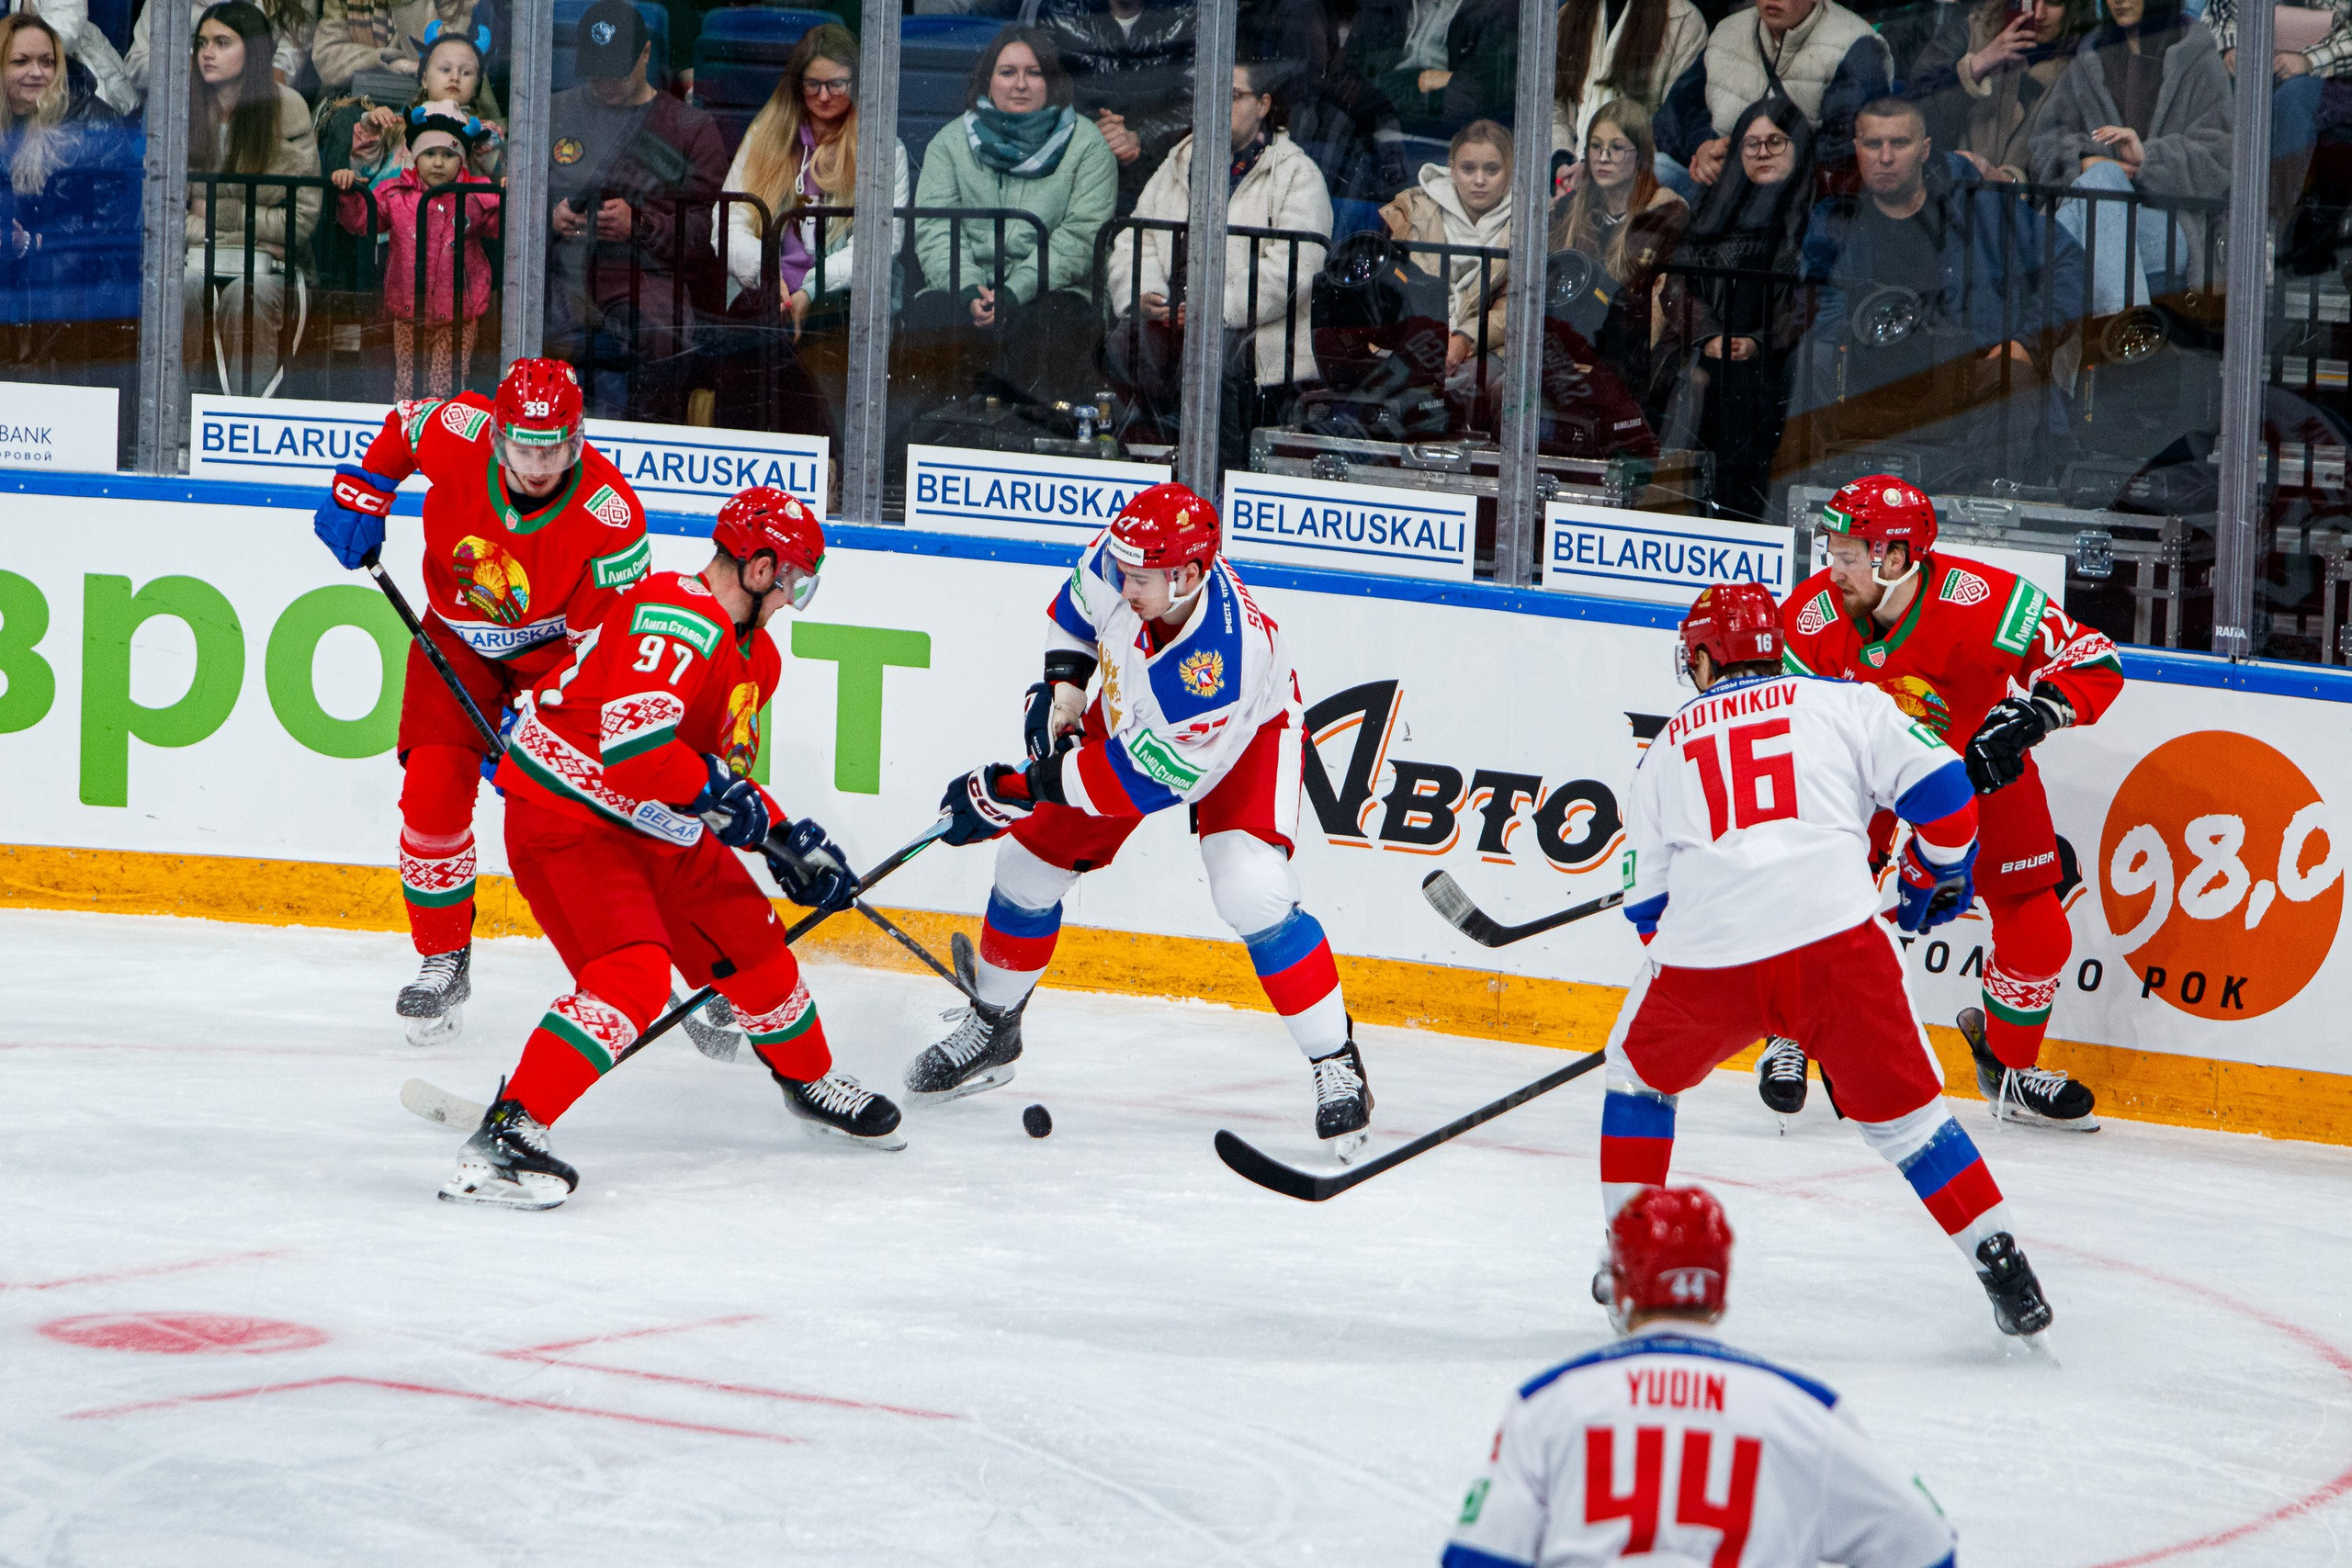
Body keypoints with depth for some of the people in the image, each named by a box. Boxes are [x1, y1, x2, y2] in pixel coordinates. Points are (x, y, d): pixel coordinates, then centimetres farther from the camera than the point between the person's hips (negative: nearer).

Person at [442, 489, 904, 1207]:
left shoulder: (752, 654, 11)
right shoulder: (676, 619, -24)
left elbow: (723, 768, 24)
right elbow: (632, 742, -35)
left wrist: (785, 838, 14)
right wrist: (715, 792, -23)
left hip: (656, 826, 10)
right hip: (566, 816, -10)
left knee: (751, 945, 16)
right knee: (632, 973, -27)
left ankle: (810, 1083, 42)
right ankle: (507, 1131, -29)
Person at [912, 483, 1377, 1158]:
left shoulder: (1221, 662, -44)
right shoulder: (1118, 561, -29)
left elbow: (1147, 779, -37)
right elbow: (1079, 602, -1)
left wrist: (1030, 786, -35)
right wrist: (1061, 682, -9)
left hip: (1244, 739, -6)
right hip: (1130, 714, 6)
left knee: (1253, 892, -26)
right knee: (1031, 857, 6)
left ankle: (1337, 1066, -13)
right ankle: (992, 1028, 28)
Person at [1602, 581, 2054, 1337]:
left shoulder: (1667, 748, 24)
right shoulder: (1844, 702, 18)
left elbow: (1646, 903, 25)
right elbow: (1940, 786, 7)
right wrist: (1938, 877, 25)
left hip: (1707, 949, 1)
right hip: (1836, 936, -1)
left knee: (1639, 1072, 27)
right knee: (1902, 1109, 11)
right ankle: (2003, 1268, 3)